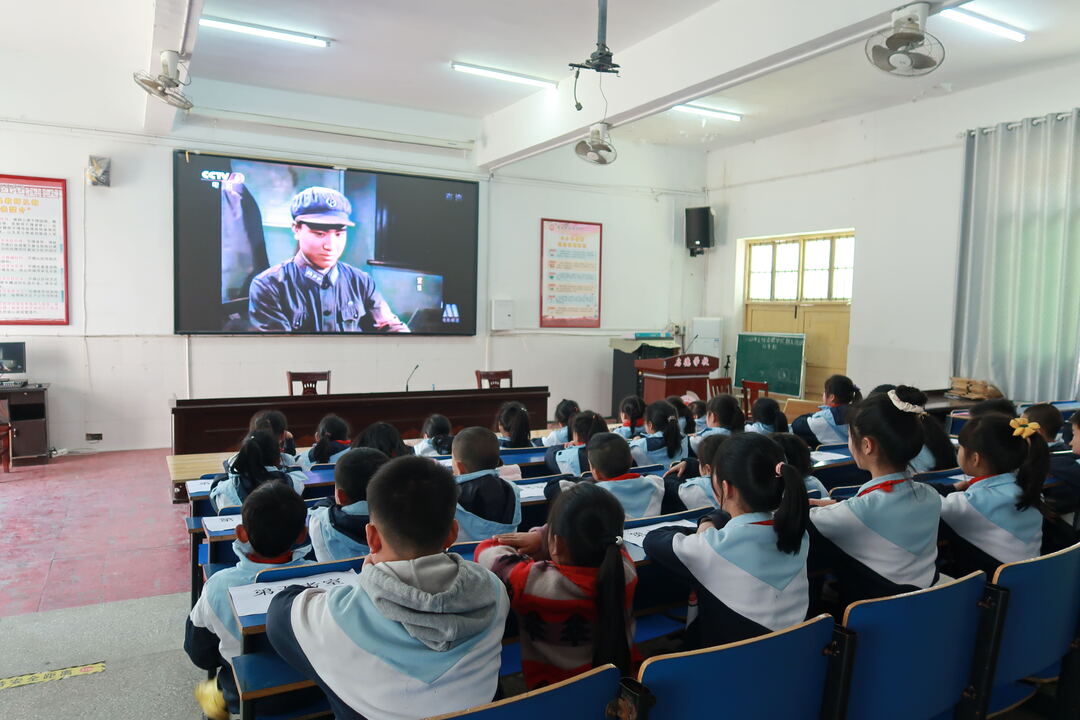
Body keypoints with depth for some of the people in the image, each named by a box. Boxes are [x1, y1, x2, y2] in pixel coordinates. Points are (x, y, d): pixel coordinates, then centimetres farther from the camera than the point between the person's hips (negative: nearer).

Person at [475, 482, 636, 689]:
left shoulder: (530, 583, -31)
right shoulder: (625, 566, -22)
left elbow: (487, 550, -12)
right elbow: (597, 533, -1)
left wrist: (540, 537, -2)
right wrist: (541, 537, -6)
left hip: (552, 693, -3)